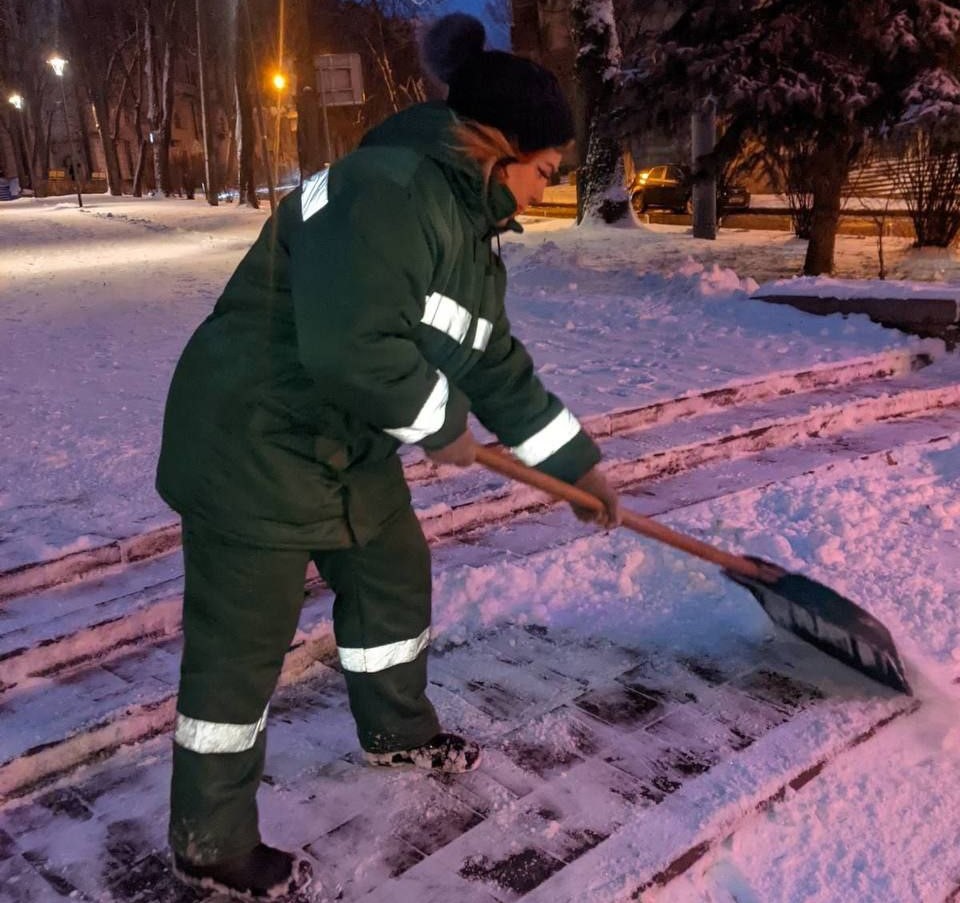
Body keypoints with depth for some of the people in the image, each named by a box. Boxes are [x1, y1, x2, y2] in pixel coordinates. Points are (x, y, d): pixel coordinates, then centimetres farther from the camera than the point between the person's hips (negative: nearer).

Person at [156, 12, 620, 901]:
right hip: (251, 443, -10)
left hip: (347, 445, 10)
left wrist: (579, 463, 20)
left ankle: (397, 729, 47)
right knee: (240, 646, 1)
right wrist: (443, 424, -16)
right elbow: (352, 349, -35)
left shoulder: (470, 229, 9)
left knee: (394, 576, 22)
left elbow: (496, 363, 17)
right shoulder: (386, 192, -25)